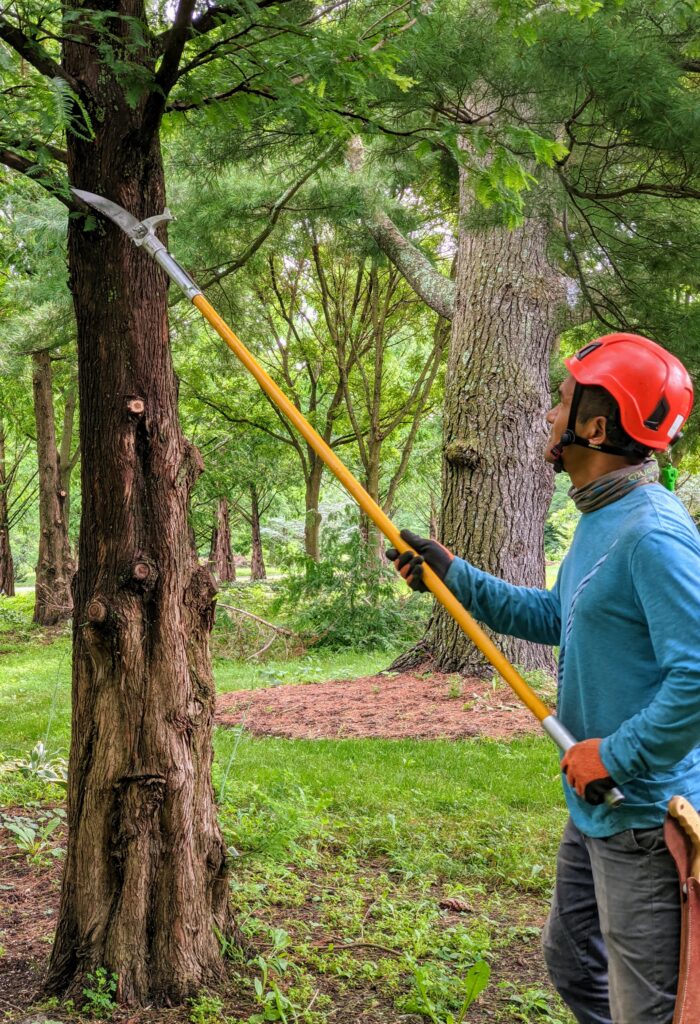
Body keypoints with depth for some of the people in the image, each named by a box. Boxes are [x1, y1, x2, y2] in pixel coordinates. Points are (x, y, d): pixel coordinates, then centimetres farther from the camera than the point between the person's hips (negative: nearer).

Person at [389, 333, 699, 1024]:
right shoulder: (600, 520, 9)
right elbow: (557, 617, 22)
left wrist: (616, 755, -24)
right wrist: (453, 576, 17)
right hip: (596, 811, 10)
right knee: (573, 966, 25)